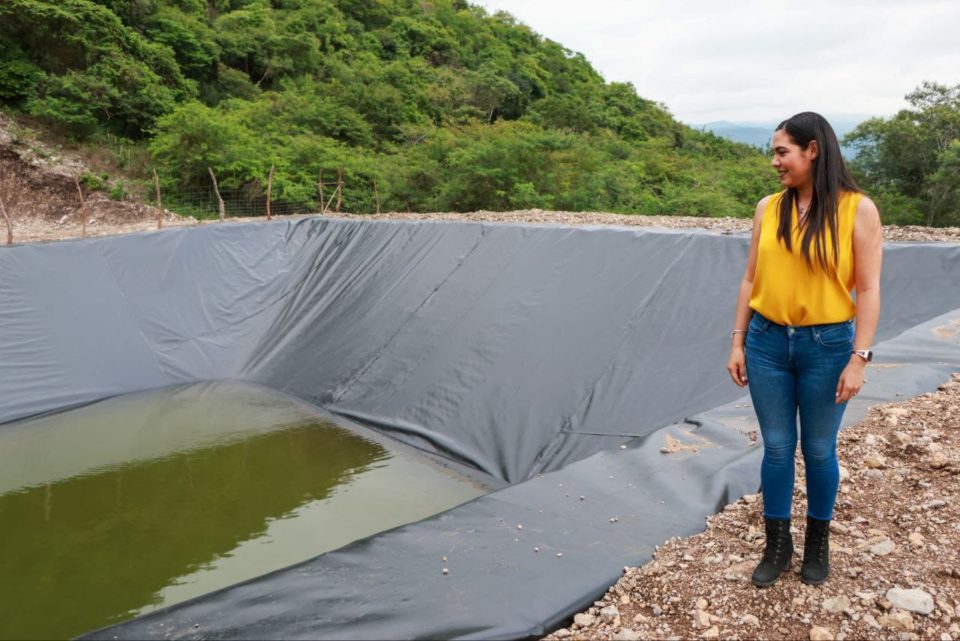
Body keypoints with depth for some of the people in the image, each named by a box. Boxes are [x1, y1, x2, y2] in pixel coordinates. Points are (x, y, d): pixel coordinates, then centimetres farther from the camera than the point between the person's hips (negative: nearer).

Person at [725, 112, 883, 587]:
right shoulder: (768, 208, 3)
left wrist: (859, 358, -12)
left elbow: (868, 290, -8)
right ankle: (777, 543, 27)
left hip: (827, 346, -2)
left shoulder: (858, 209, -7)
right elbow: (751, 279, 6)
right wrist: (738, 342, 5)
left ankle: (818, 542, 34)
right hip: (767, 342, 3)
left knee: (819, 450, 11)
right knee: (776, 447, 10)